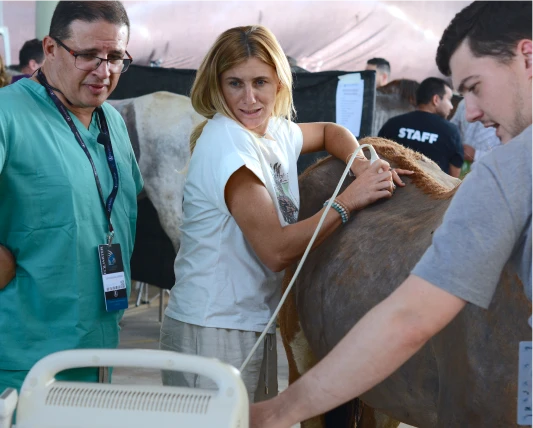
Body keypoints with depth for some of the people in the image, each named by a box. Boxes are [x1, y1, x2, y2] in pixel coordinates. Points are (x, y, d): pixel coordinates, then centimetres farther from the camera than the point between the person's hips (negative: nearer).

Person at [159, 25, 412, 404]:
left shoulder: (277, 131, 6)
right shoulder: (225, 143, -18)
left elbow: (328, 132, 27)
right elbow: (276, 250, -22)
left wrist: (363, 166, 5)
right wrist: (350, 199, -17)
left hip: (257, 326, 8)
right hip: (211, 333, -8)